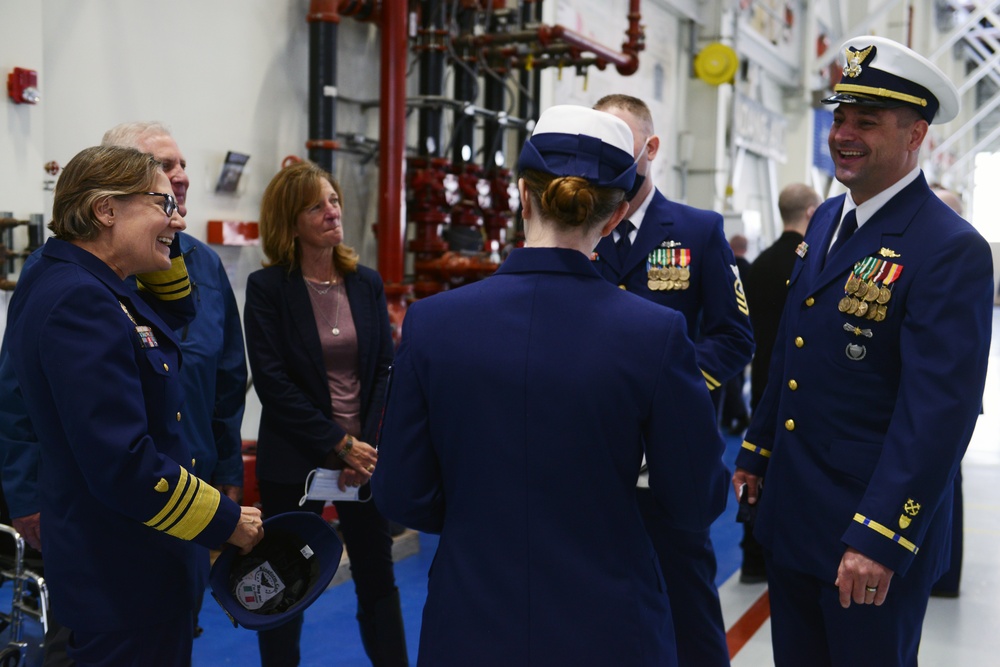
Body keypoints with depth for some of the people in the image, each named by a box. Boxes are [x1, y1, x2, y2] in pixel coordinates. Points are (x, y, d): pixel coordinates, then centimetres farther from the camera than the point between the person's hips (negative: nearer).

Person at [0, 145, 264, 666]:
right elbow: (123, 465, -28)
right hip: (123, 581, -10)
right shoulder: (80, 301, -23)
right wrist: (227, 522, -18)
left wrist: (163, 251, 9)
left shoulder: (66, 283, 8)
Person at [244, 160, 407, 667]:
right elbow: (273, 383, -12)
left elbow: (386, 371, 3)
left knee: (378, 578, 11)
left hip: (365, 456, 3)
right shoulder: (267, 287, -6)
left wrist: (369, 444, -10)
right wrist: (340, 443, -15)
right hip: (295, 461, -3)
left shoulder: (366, 283, 5)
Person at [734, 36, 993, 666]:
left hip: (878, 526, -7)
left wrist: (879, 540, -24)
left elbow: (939, 413, -23)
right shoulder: (826, 219, 7)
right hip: (790, 514, 8)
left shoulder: (951, 250, -18)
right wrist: (757, 451, 19)